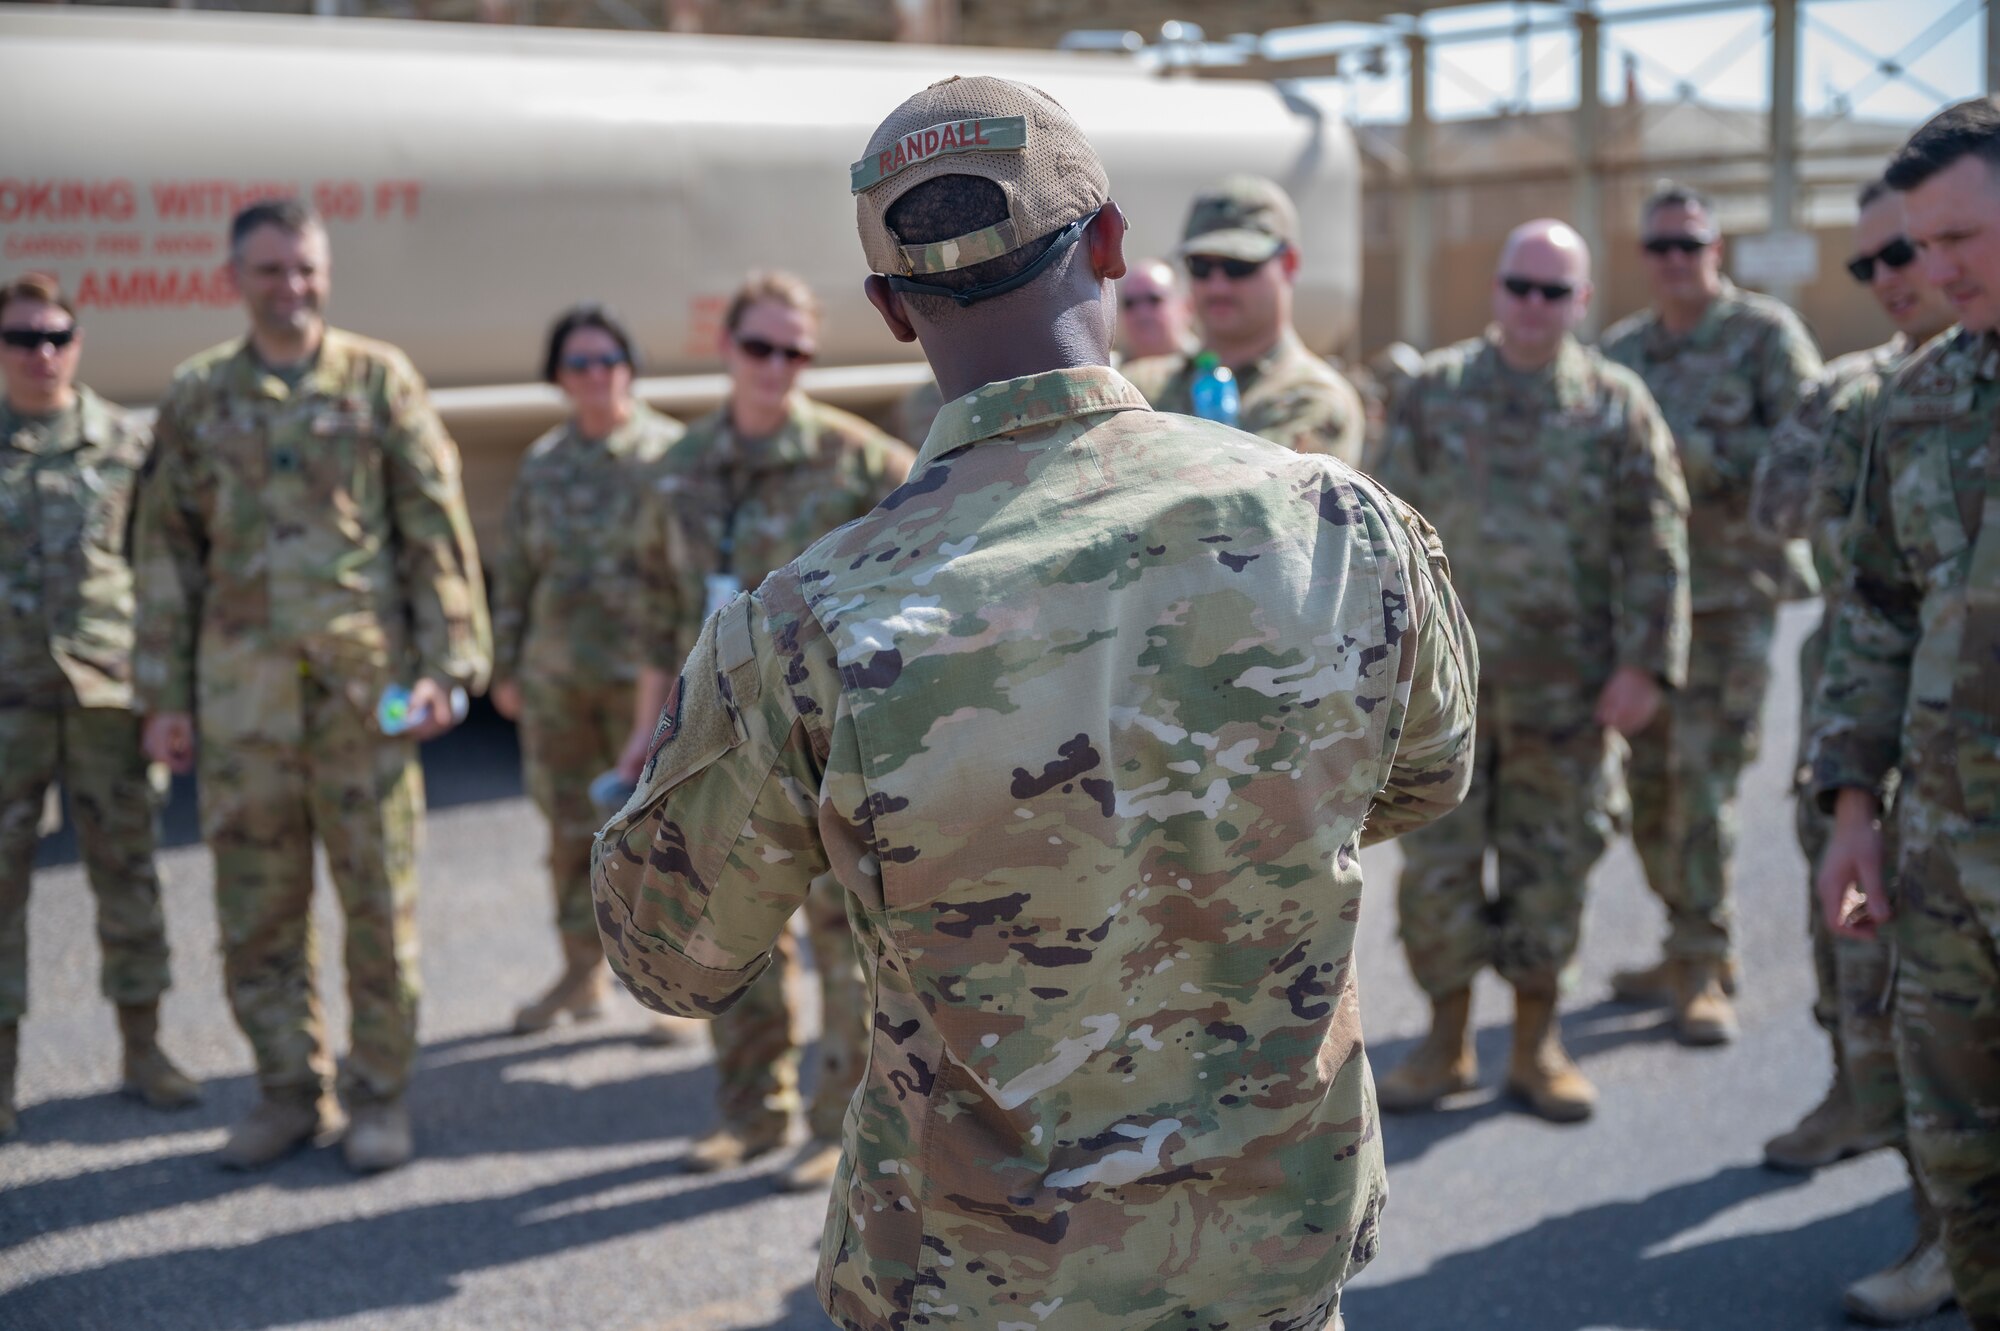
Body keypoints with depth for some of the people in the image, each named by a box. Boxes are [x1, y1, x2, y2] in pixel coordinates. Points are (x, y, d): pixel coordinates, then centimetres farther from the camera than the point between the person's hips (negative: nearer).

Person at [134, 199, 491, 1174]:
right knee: (255, 908, 7)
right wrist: (164, 696, 6)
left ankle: (380, 1094, 16)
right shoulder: (196, 396, 9)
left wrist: (446, 664, -5)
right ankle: (291, 1090, 21)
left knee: (379, 899, 3)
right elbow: (166, 553, 11)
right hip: (241, 688, 2)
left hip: (363, 683, -2)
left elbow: (438, 533, 3)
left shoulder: (380, 380, 4)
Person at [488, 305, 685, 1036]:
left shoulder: (669, 454, -4)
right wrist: (506, 667, 13)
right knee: (570, 830, 12)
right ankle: (581, 974, 26)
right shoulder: (543, 463, 10)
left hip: (644, 674, -4)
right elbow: (514, 571, 15)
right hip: (556, 677, 5)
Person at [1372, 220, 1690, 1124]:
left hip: (1565, 688, 0)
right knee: (1436, 865, 3)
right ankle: (1447, 1042, 19)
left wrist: (1643, 666, -6)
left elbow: (1654, 548, 1)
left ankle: (1537, 1044, 21)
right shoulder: (1435, 393, 5)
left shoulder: (1618, 405, 3)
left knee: (1550, 867, 7)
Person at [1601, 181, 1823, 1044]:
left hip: (1729, 593, -6)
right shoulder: (1620, 349, 14)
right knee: (1649, 785, 9)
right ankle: (1690, 953, 23)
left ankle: (1703, 971, -1)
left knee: (1702, 781, -10)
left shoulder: (1764, 333, -2)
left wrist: (1700, 455, -18)